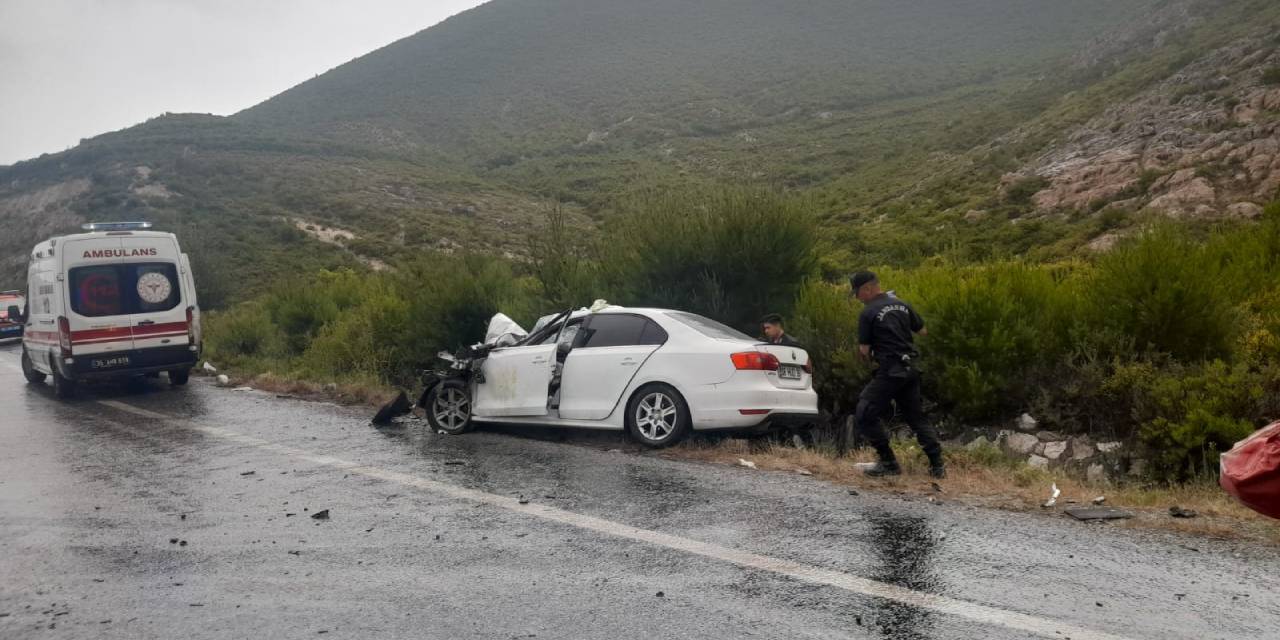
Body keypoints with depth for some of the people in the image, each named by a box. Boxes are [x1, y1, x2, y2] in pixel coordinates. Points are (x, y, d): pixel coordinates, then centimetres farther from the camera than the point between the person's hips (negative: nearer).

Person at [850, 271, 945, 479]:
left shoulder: (868, 313, -9)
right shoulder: (902, 305, 10)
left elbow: (864, 350, -9)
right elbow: (923, 331, 16)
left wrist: (868, 356, 12)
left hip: (890, 370, -7)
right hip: (911, 368, 8)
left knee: (866, 415, 0)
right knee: (916, 416, 16)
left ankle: (889, 463, 0)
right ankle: (937, 465, 13)